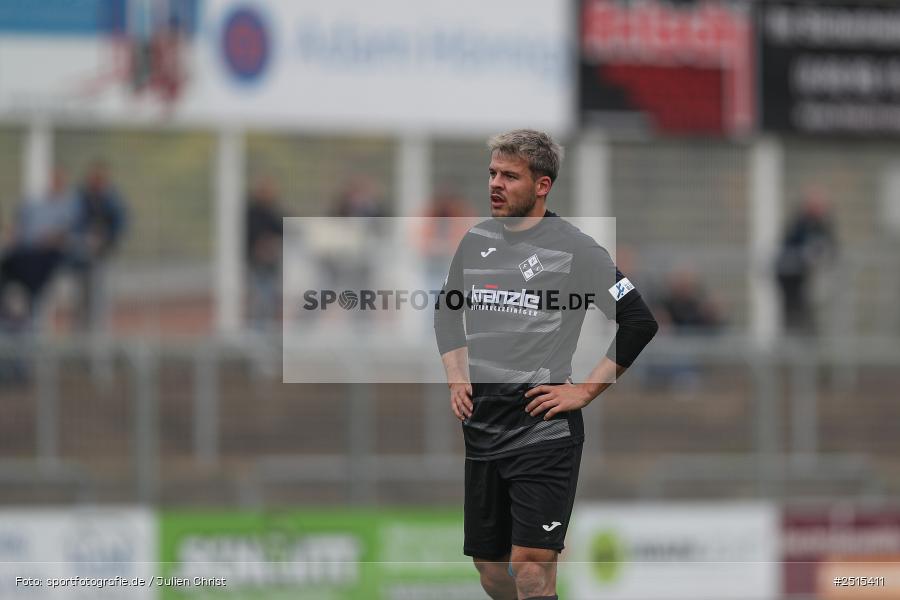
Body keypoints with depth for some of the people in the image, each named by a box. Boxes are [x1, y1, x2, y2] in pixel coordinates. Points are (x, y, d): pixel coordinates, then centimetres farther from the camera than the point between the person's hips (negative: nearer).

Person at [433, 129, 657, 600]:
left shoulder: (573, 248, -8)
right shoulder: (476, 241, 10)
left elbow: (640, 323, -10)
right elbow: (447, 313, 27)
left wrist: (586, 391, -10)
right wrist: (456, 379, 14)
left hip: (543, 431, -6)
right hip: (481, 426, 6)